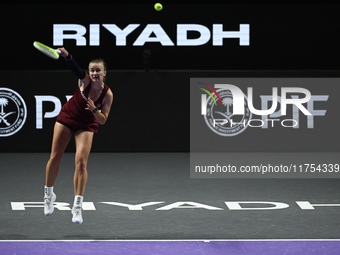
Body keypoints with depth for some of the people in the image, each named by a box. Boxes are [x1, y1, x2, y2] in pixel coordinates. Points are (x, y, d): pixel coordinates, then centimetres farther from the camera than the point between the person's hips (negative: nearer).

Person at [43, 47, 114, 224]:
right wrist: (67, 56, -61)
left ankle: (77, 206, -8)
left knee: (81, 162, -13)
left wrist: (94, 110, -34)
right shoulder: (84, 81, -20)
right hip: (66, 118, 1)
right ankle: (49, 194, 26)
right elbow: (75, 69, -41)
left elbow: (103, 120, -13)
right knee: (55, 158, 3)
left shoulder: (107, 94, -18)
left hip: (86, 126, -1)